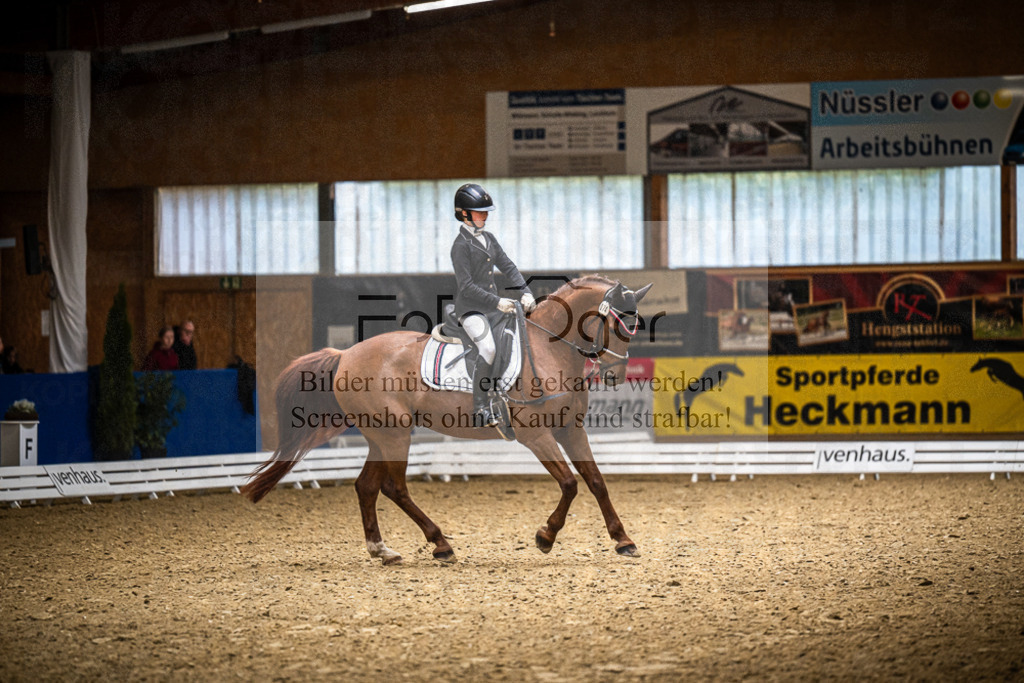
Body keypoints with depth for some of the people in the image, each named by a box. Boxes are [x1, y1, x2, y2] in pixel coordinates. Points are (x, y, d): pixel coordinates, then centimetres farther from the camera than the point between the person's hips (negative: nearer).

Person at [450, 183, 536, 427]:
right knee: (487, 349, -29)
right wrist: (497, 302, -23)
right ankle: (480, 411, -28)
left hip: (492, 306, 9)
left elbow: (508, 267, 12)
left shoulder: (489, 239, 13)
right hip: (470, 307, -9)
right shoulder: (461, 246, -13)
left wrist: (525, 292, -4)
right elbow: (467, 287, -19)